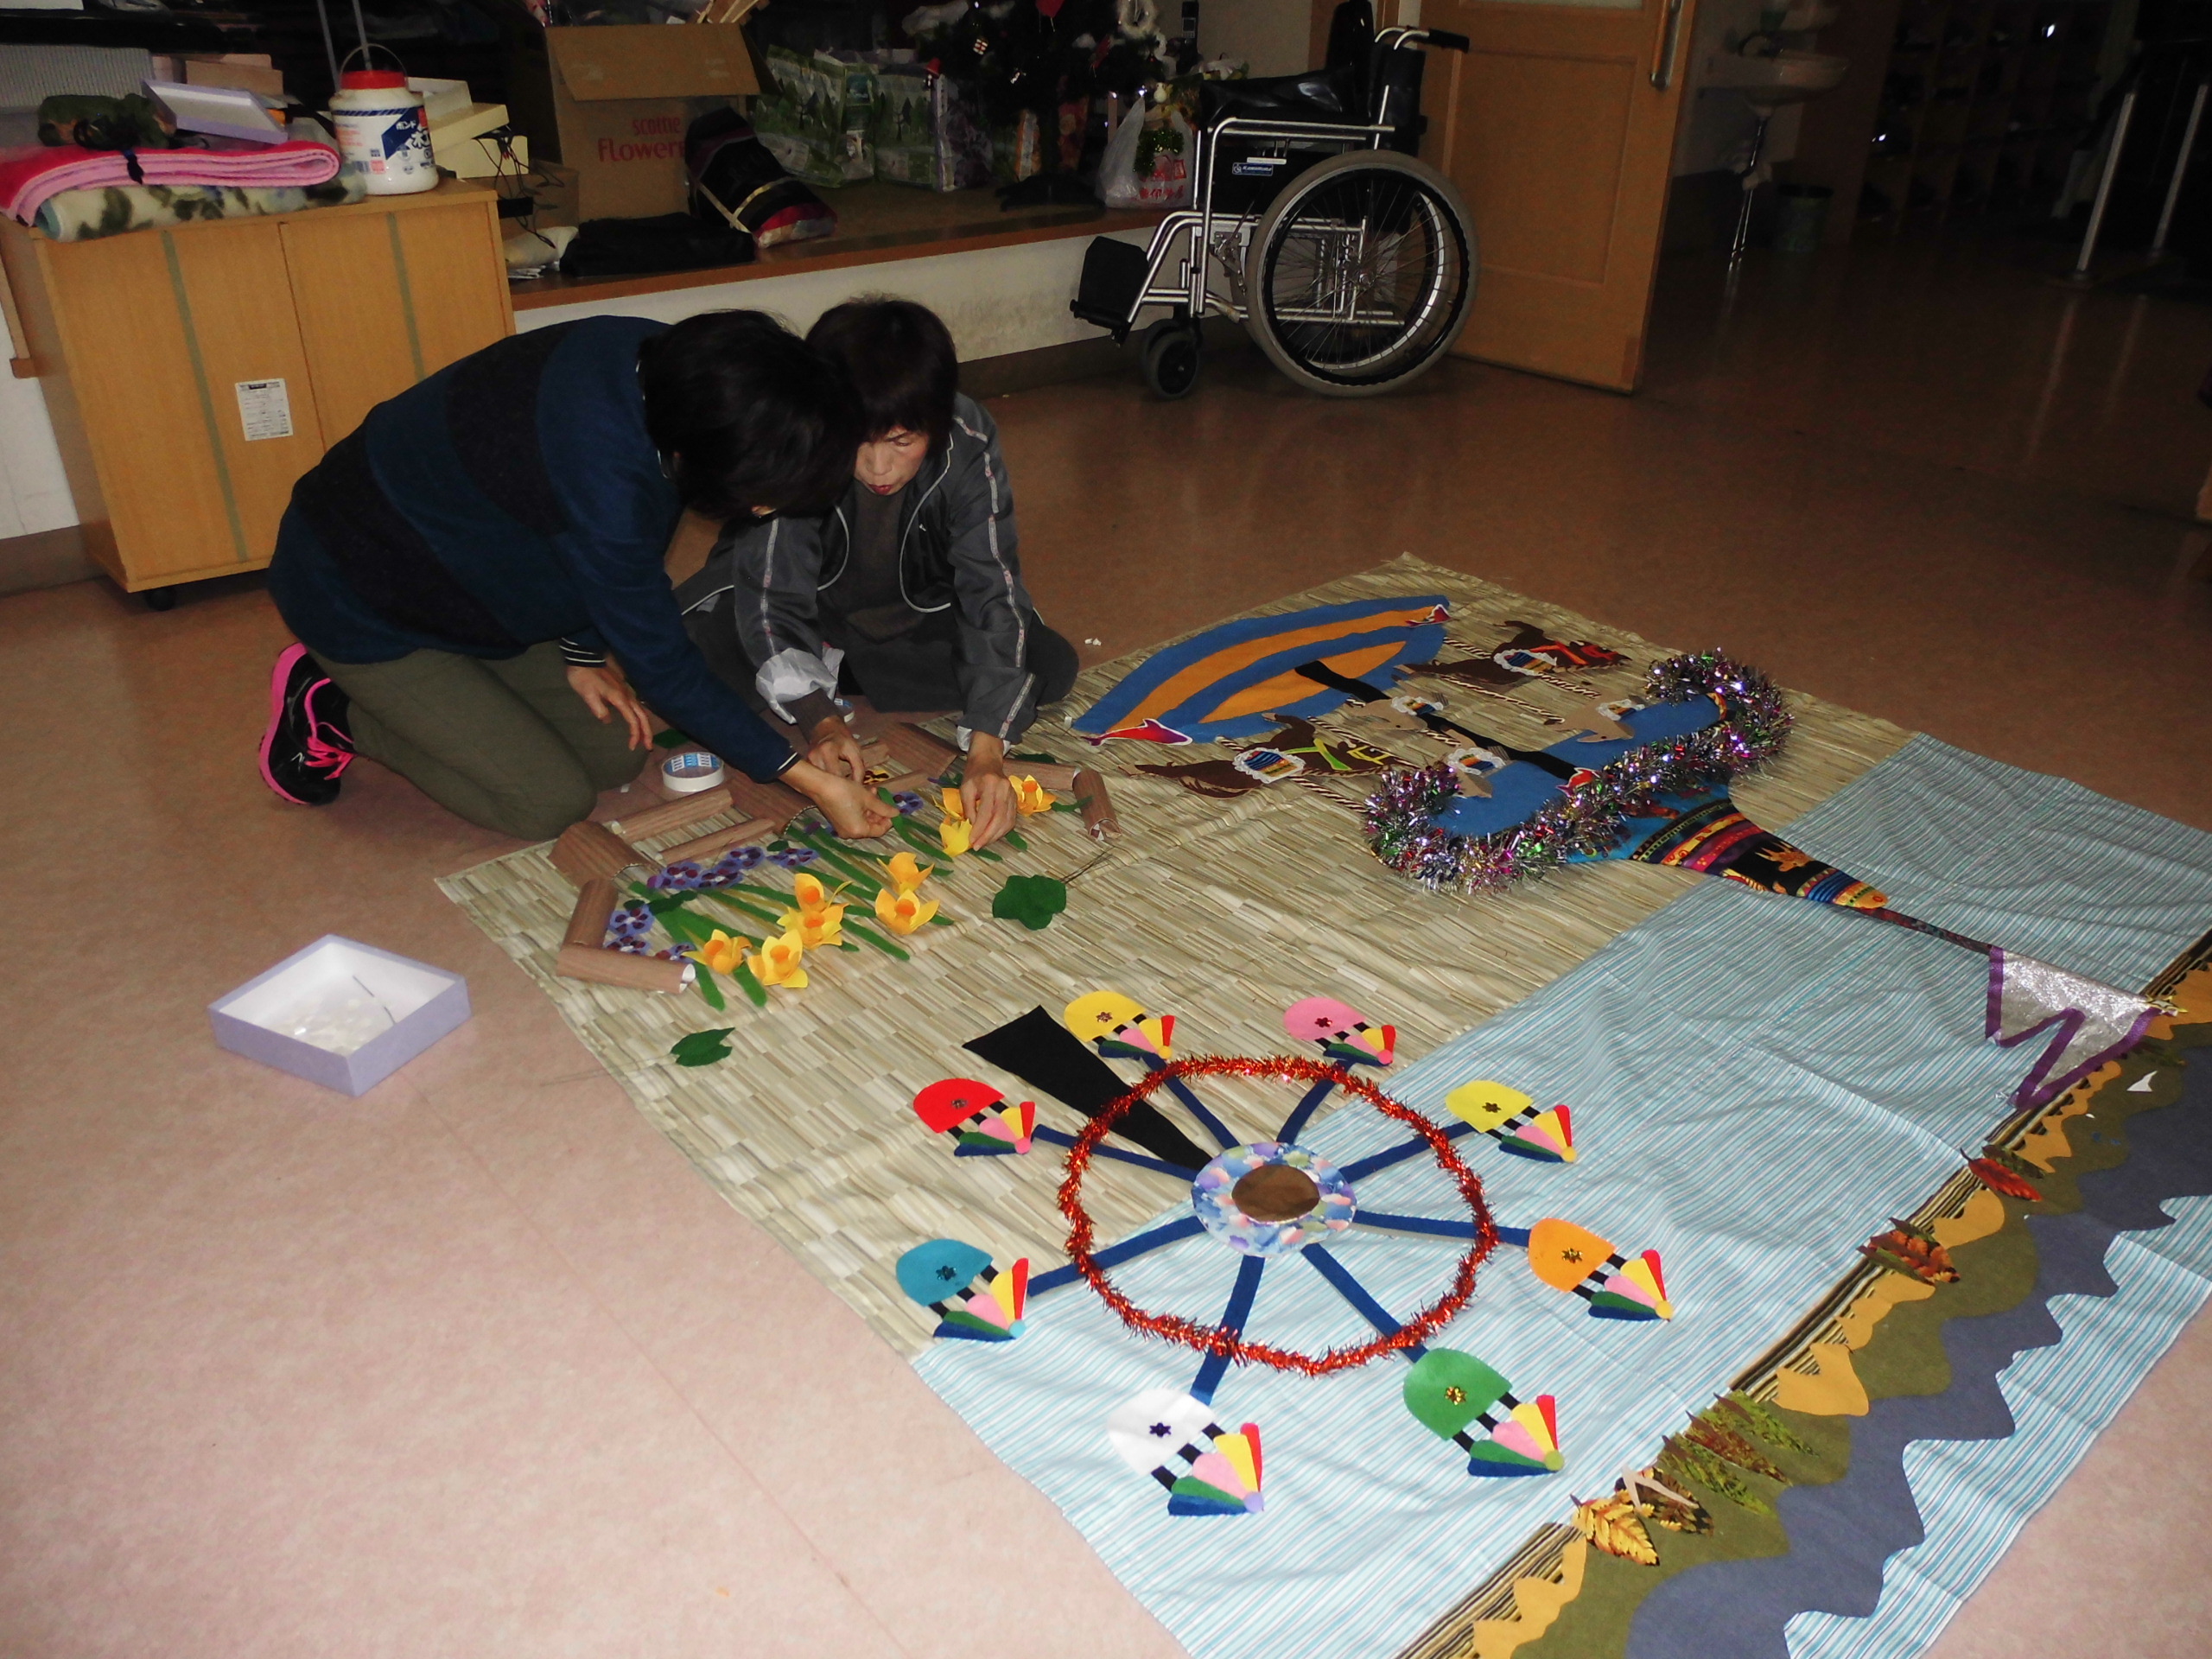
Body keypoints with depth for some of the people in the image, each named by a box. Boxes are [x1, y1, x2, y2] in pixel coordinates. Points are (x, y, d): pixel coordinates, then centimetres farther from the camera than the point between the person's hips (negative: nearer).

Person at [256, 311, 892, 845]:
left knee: (617, 753, 4)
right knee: (552, 803, -9)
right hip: (357, 593, -8)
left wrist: (583, 652, 3)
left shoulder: (657, 360, -17)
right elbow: (662, 666, -28)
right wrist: (805, 778, -24)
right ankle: (333, 709, 7)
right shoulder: (603, 480, -41)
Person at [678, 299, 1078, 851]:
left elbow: (992, 592, -32)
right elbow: (774, 598, -31)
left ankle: (837, 671, -12)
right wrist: (819, 721, -47)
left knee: (1052, 666, -21)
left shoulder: (968, 446, -29)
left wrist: (986, 750, -43)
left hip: (917, 614, 3)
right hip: (810, 610, -2)